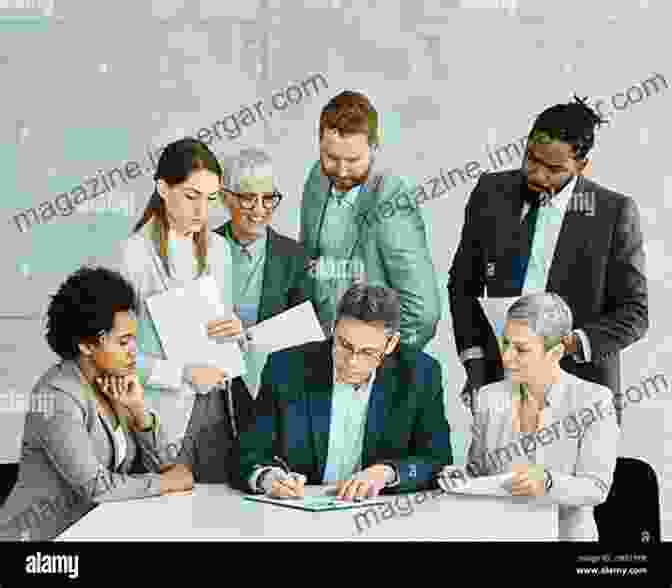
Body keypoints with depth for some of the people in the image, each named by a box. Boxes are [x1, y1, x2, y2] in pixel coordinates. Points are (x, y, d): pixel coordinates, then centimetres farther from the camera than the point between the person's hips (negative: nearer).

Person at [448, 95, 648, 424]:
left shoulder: (614, 213, -5)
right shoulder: (492, 191, 4)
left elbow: (633, 313, 0)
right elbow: (464, 283, 13)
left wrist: (574, 343, -16)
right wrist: (474, 360, 3)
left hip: (580, 390, -2)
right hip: (500, 380, 2)